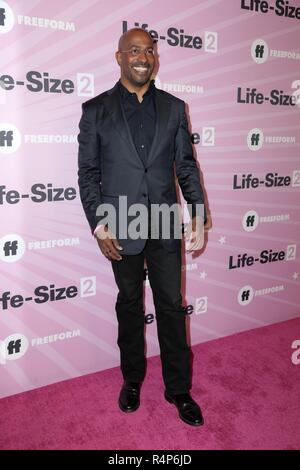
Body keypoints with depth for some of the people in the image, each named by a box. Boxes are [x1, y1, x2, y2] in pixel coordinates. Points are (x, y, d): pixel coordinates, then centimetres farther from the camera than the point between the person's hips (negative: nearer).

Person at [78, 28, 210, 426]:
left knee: (172, 307, 8)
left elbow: (187, 166, 5)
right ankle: (132, 380, 34)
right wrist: (98, 224, -10)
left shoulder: (174, 108, 5)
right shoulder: (96, 110, 0)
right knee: (130, 305, 14)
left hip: (166, 228, 1)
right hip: (121, 229, -1)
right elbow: (88, 172, -1)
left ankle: (178, 389, 25)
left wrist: (199, 215, -6)